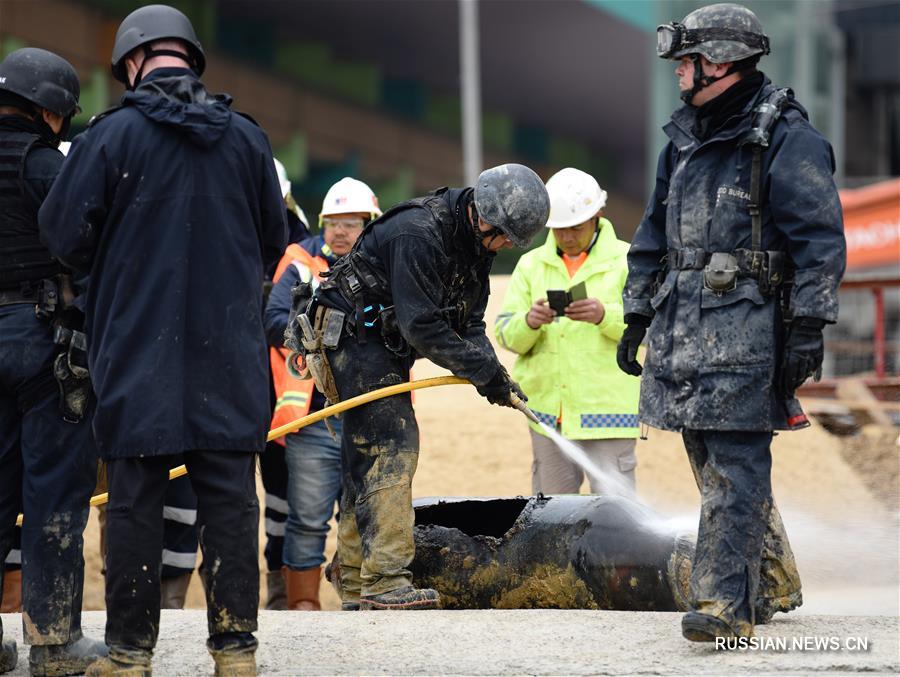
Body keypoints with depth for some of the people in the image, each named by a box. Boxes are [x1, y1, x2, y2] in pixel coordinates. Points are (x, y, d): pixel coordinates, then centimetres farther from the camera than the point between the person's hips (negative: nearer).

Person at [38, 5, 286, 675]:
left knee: (135, 499, 3)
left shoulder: (112, 134, -7)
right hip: (230, 355, 2)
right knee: (230, 499, 6)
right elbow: (274, 240, 14)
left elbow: (65, 231, -3)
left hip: (139, 350, -2)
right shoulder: (247, 138, 5)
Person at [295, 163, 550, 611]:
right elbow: (422, 326, -28)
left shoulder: (475, 244, 5)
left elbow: (469, 324, 8)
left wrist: (492, 373, -10)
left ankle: (356, 585, 13)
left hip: (385, 347, 10)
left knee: (366, 460, 10)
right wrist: (485, 372, -22)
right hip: (352, 336, -10)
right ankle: (386, 581, -21)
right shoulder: (419, 234, -26)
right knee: (389, 450, -17)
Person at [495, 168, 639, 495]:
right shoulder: (531, 265, 12)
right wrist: (529, 322, -17)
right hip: (548, 405, 4)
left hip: (607, 406, -4)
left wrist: (605, 315, -26)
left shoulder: (625, 260, 1)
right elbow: (505, 333, 6)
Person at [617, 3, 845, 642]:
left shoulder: (787, 140, -7)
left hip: (746, 331, -8)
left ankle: (727, 603, -12)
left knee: (734, 469, -10)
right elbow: (654, 237, 25)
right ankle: (774, 584, 25)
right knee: (717, 464, 12)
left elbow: (820, 240, -11)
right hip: (685, 330, 8)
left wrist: (807, 328, -16)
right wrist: (637, 318, 22)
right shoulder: (684, 140, 18)